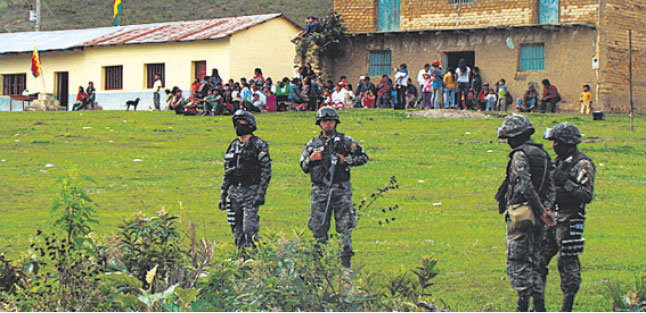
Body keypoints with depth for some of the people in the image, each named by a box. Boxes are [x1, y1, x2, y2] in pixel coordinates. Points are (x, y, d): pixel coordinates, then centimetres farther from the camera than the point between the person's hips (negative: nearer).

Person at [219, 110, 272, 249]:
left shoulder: (259, 145, -3)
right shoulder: (233, 146, 15)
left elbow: (266, 171, -8)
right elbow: (226, 174, 19)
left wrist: (261, 194, -17)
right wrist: (222, 196, 14)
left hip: (251, 191, -6)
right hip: (234, 192, 6)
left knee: (249, 228, -15)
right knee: (237, 230, 5)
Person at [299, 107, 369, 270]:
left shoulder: (345, 140, 6)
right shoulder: (313, 143, 11)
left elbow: (363, 157, 7)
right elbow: (304, 167, 15)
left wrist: (346, 161, -8)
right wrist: (311, 159, -6)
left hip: (341, 191, -1)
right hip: (320, 191, 1)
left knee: (345, 228, -3)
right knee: (318, 228, 0)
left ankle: (345, 264, 1)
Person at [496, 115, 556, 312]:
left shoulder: (520, 155, -11)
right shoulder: (543, 155, 16)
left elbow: (525, 186, -20)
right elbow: (551, 188, 14)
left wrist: (541, 210, -17)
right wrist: (545, 209, 5)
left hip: (520, 214, -8)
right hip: (537, 220, 8)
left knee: (517, 262, -5)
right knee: (532, 263, 14)